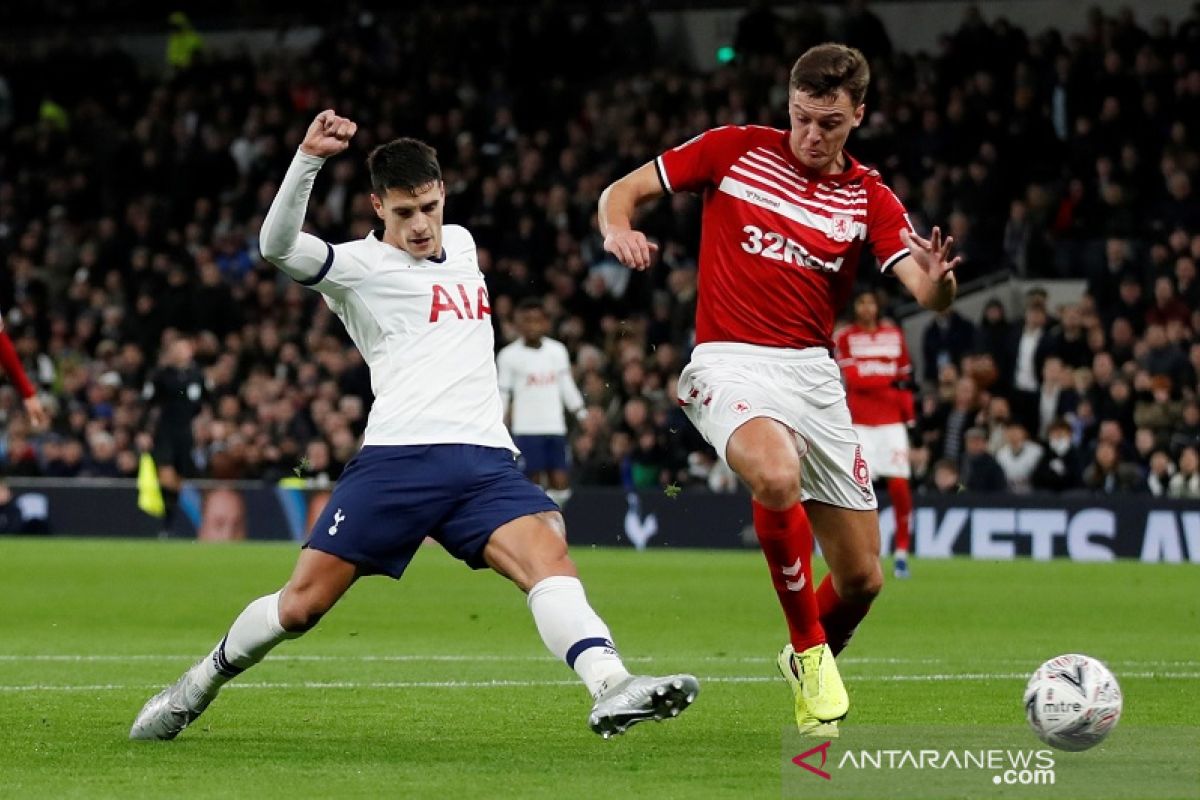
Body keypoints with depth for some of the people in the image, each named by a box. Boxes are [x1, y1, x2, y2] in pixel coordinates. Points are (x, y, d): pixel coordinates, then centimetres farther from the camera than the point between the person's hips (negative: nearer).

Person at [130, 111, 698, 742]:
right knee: (302, 603, -4)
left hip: (485, 461, 4)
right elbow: (277, 245, -18)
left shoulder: (461, 243, 22)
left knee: (549, 556, -23)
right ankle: (199, 684, 21)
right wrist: (308, 158, -28)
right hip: (398, 457, -4)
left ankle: (611, 690, -41)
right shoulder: (361, 265, 1)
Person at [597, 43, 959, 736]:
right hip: (730, 363, -3)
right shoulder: (735, 151, 2)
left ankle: (812, 665, 37)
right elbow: (623, 191, 7)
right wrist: (619, 230, -16)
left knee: (862, 578, 3)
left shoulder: (869, 198, 7)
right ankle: (808, 649, -17)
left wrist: (938, 281, -32)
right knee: (777, 474, -37)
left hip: (814, 372, 4)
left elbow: (928, 294, -7)